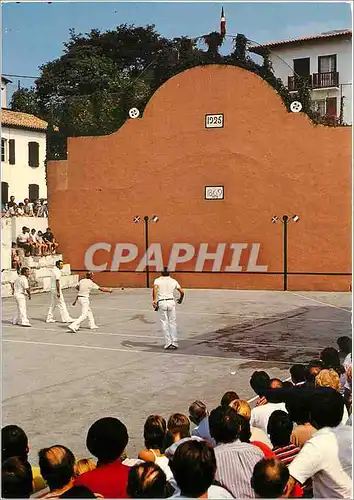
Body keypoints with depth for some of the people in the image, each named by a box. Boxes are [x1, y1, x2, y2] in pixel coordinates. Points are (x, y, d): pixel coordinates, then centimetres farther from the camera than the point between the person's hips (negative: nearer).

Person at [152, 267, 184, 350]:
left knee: (164, 323, 4)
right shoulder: (173, 281, 14)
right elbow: (182, 292, 13)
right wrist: (180, 299, 33)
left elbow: (155, 288, -15)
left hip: (162, 303, -2)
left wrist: (154, 300, -20)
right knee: (172, 322, 8)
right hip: (171, 302, 2)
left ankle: (168, 343, -2)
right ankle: (174, 343, 4)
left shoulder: (158, 280, 7)